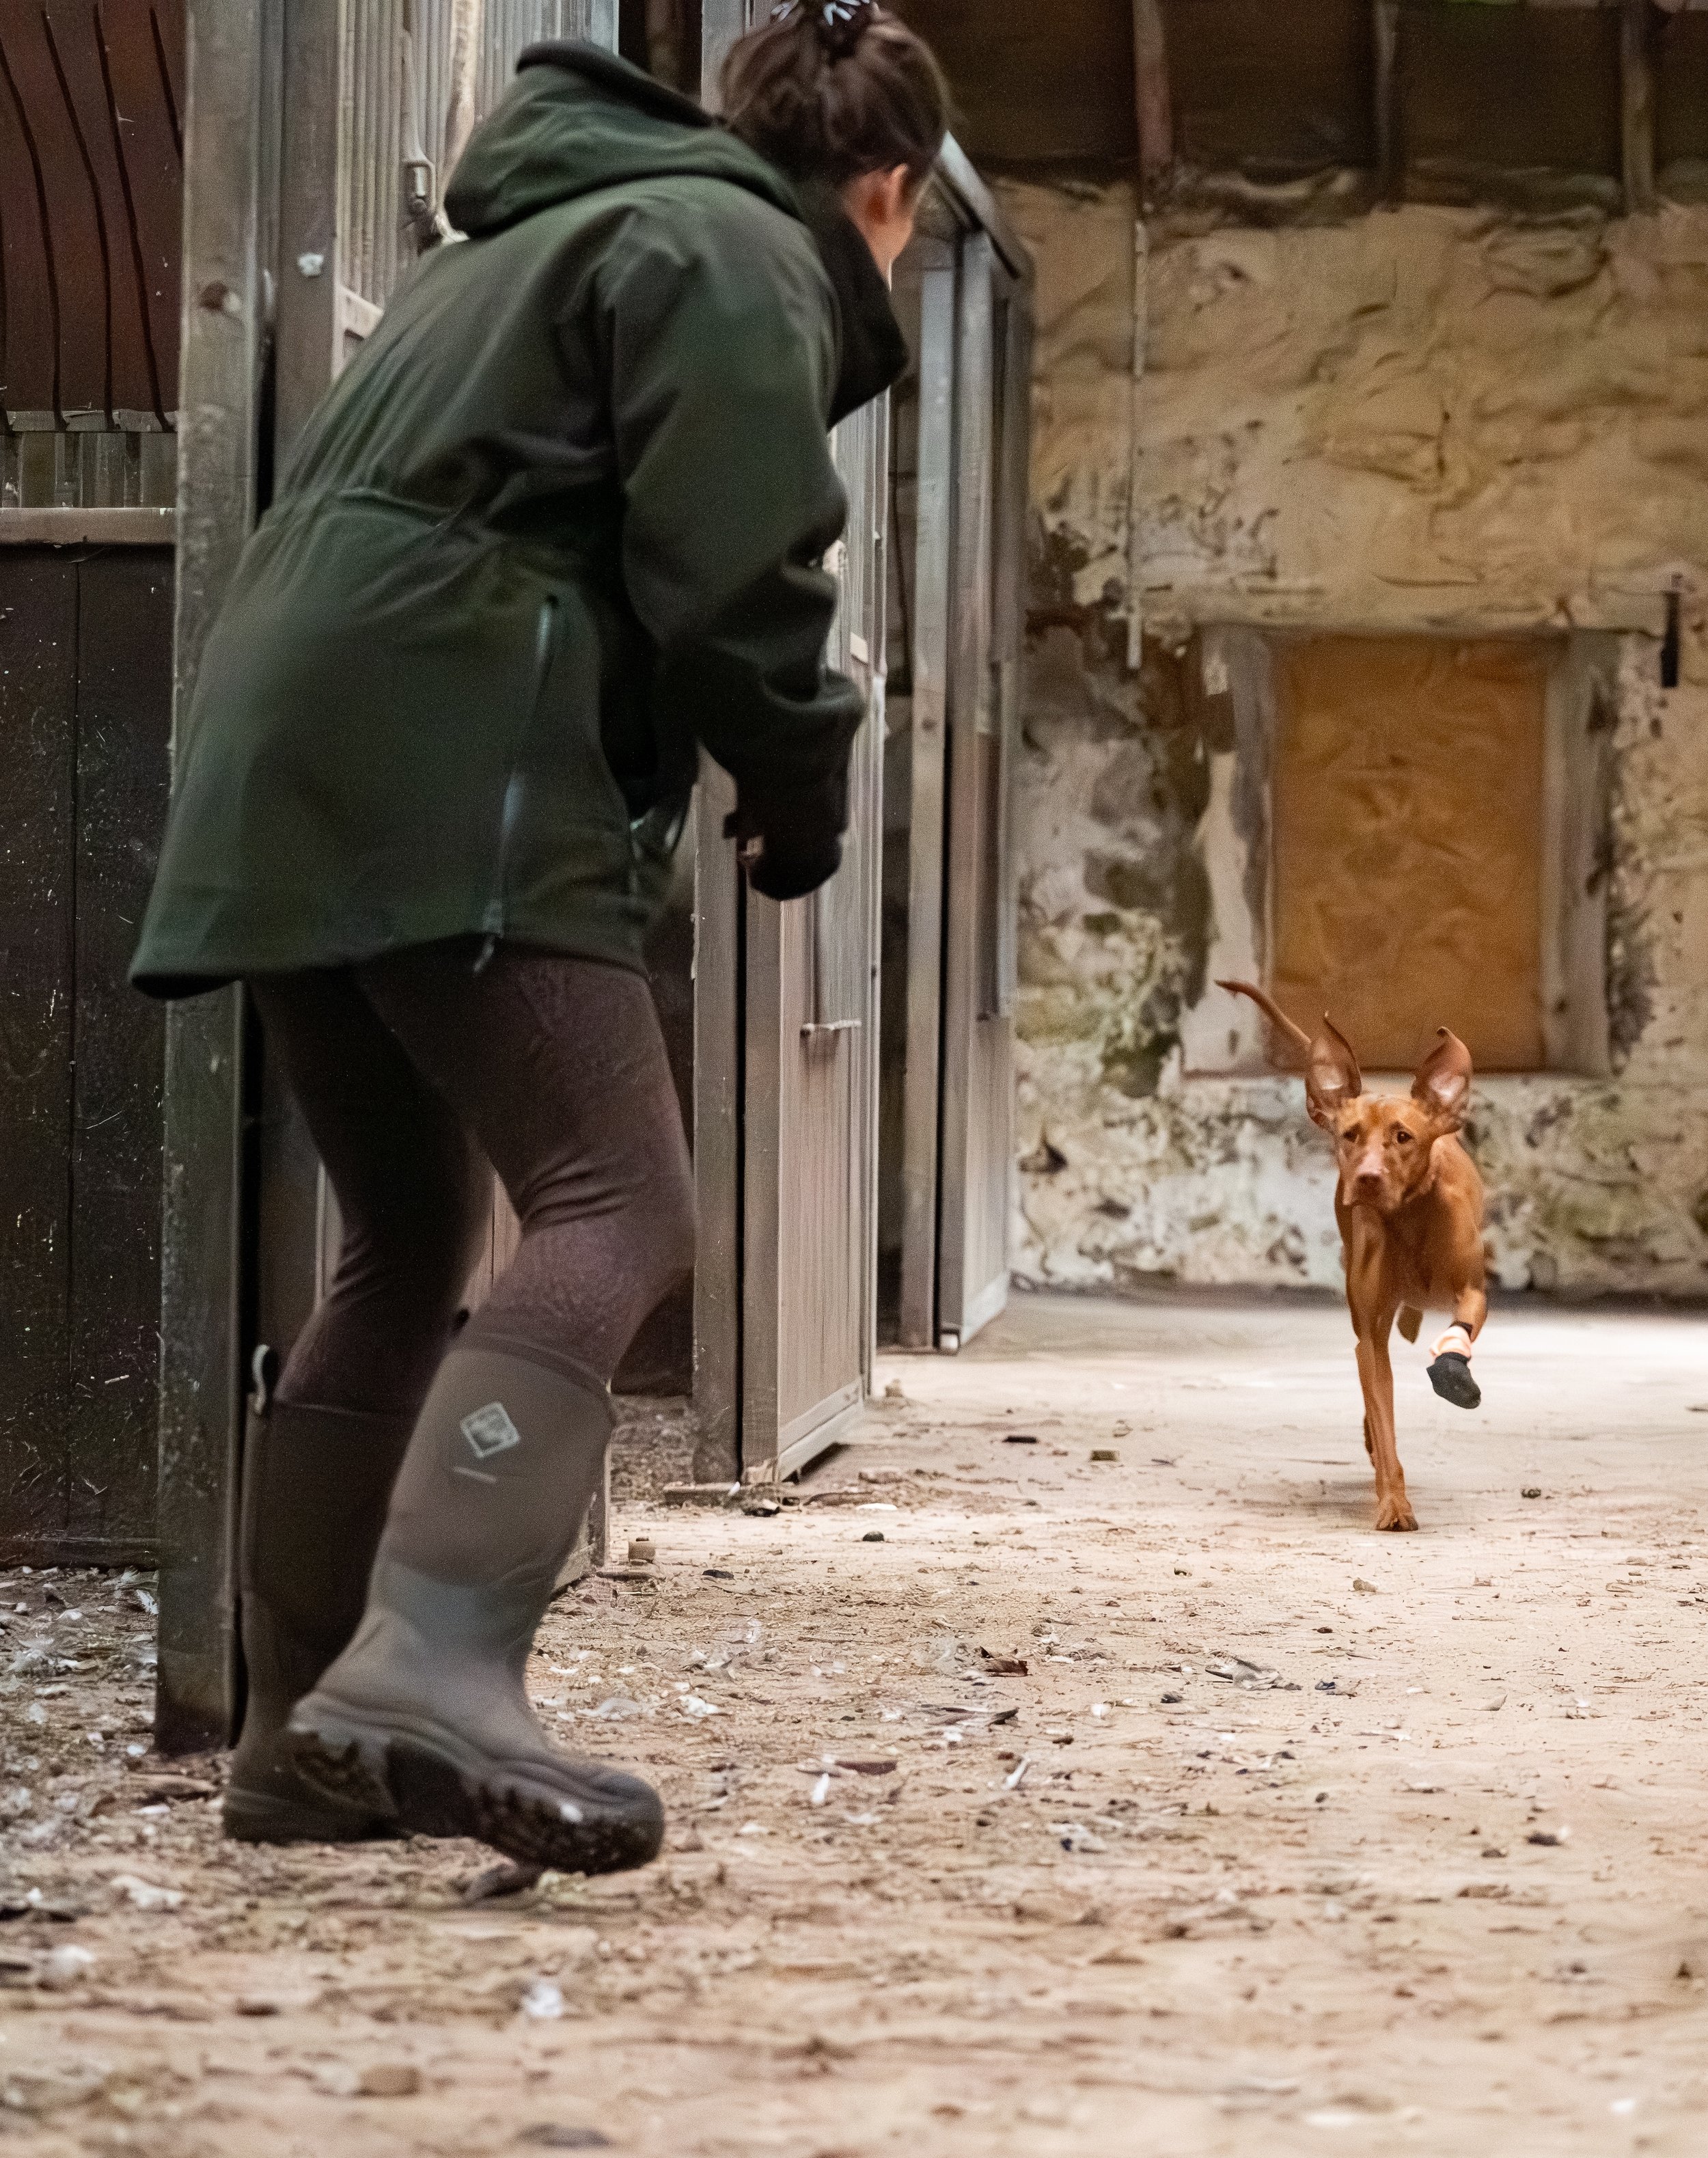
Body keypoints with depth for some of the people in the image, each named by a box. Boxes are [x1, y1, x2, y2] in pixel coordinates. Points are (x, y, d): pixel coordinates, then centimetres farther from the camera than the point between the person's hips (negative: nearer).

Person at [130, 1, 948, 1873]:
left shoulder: (547, 231, 30)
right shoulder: (738, 257, 0)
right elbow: (729, 578, -11)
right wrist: (803, 798, 5)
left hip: (294, 778, 10)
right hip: (455, 791, -10)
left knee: (407, 1246, 16)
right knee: (616, 1210, -16)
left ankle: (303, 1741, 15)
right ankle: (430, 1666, -34)